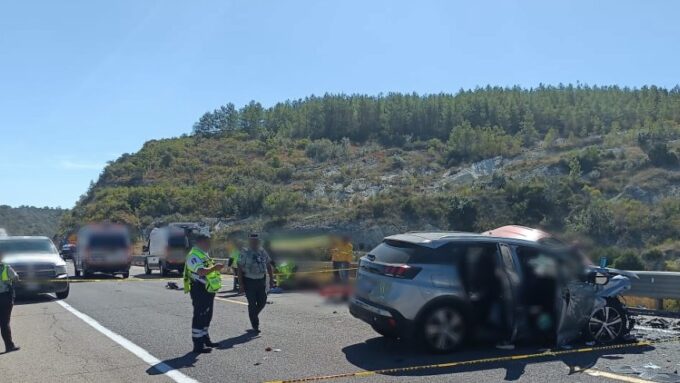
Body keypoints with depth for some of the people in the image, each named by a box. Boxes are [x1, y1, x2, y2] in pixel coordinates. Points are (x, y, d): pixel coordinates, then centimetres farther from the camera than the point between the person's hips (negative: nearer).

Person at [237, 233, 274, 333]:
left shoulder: (263, 252, 6)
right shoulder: (245, 253, -7)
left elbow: (269, 266, 13)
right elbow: (240, 269, -8)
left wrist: (271, 279, 8)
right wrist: (241, 284, -13)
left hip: (261, 280, 4)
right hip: (249, 281, -4)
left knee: (262, 301, 5)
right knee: (252, 303, -1)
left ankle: (253, 315, 33)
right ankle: (255, 326, 10)